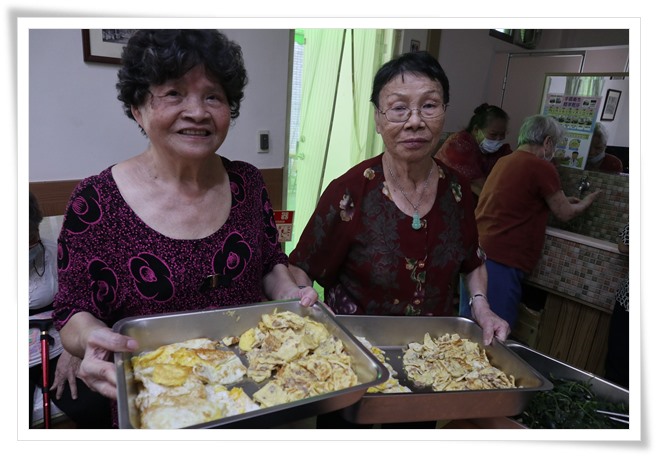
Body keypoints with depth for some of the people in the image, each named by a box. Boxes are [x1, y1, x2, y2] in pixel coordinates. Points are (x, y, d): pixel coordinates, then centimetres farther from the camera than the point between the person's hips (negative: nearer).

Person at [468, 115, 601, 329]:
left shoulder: (504, 161, 13)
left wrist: (561, 201, 30)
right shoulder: (542, 167, -9)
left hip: (478, 251, 8)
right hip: (501, 260, -8)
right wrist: (585, 202, 23)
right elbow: (565, 214, 4)